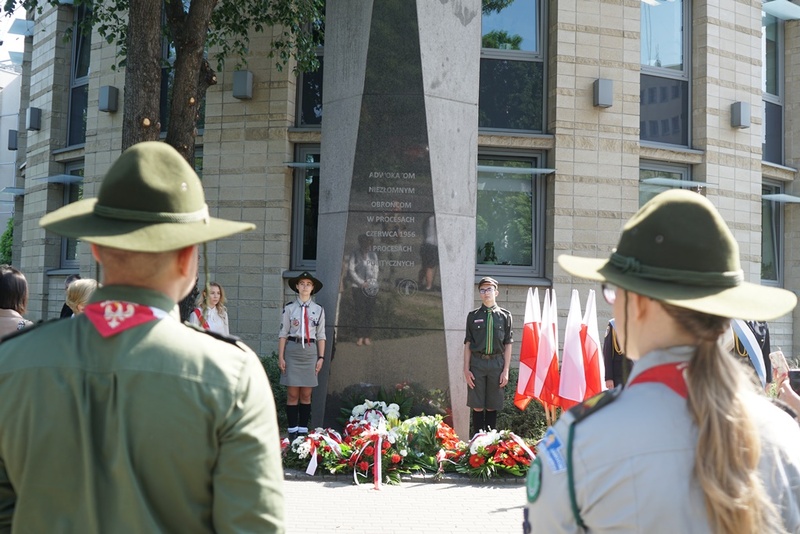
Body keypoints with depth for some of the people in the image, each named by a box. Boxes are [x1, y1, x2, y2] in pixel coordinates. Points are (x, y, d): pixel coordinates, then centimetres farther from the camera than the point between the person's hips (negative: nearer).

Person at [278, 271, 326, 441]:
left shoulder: (318, 310, 6)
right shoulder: (289, 308, 1)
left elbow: (321, 336, 8)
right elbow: (283, 334, 1)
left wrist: (321, 357, 2)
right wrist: (281, 357, -3)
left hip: (310, 352, 2)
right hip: (292, 350, -2)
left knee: (306, 395, 4)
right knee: (292, 394, 0)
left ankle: (303, 429, 11)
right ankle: (292, 430, 6)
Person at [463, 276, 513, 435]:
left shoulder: (505, 315, 5)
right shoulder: (473, 316, 6)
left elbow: (508, 345, 4)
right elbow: (467, 344, 6)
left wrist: (506, 370, -1)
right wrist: (466, 369, 0)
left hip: (496, 363, 0)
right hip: (477, 363, 0)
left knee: (492, 407, 6)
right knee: (477, 406, 2)